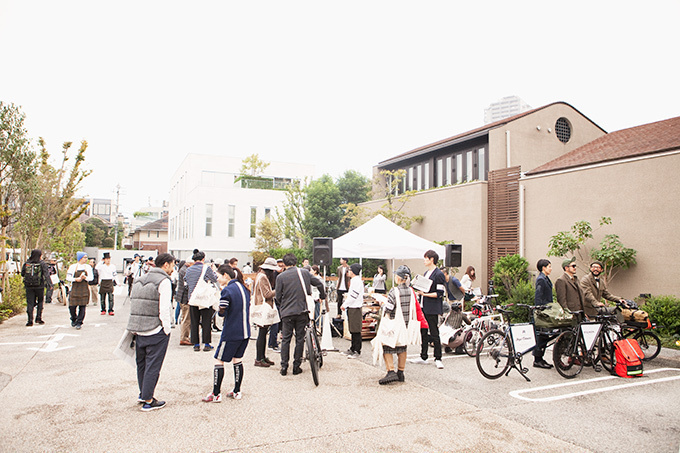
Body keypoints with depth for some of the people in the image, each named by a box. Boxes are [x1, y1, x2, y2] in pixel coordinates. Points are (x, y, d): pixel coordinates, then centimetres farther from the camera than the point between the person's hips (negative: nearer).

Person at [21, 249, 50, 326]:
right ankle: (38, 318, 10)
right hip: (39, 286, -2)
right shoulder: (42, 263, -5)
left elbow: (22, 274, 10)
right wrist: (49, 284, -13)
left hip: (28, 286, 2)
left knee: (30, 303, 5)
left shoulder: (26, 263, 4)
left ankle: (30, 320, 1)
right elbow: (46, 274, -12)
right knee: (40, 302, 13)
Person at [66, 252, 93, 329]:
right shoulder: (73, 267, 1)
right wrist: (76, 279, -15)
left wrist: (84, 277, -16)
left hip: (84, 289, 1)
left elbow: (91, 277, 3)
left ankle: (79, 323, 8)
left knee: (82, 306, -1)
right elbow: (68, 278, 0)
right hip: (75, 289, -1)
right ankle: (73, 320, 25)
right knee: (72, 306, -3)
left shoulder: (88, 267, 7)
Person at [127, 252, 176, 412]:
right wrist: (167, 330, -9)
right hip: (156, 331, -8)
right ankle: (148, 400, 10)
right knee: (153, 365, 2)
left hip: (138, 330, 8)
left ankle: (143, 394, 35)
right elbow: (164, 310, -18)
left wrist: (135, 329, 16)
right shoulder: (164, 281, -12)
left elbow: (133, 305, 13)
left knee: (141, 363, 20)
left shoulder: (139, 280, 13)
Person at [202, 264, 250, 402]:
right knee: (237, 359, 16)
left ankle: (216, 394, 10)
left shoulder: (227, 290, -15)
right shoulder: (243, 287, 8)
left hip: (231, 333, -8)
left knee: (219, 361, 4)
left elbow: (222, 312, -18)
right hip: (245, 331, 8)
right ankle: (237, 391, 21)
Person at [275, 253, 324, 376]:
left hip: (287, 312, -1)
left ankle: (284, 366, 8)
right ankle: (296, 366, 13)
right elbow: (319, 284, 9)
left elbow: (278, 296, 0)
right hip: (302, 311, 1)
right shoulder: (304, 273, 1)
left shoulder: (281, 277, -5)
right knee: (300, 338, 9)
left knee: (286, 339, 9)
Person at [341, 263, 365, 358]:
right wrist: (345, 304, 14)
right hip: (352, 308, 10)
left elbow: (353, 296, -20)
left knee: (356, 331, -6)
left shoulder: (357, 281, -16)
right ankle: (353, 348, 25)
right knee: (352, 330, 16)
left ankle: (357, 351, -2)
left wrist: (344, 305, -12)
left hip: (355, 308, -10)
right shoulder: (354, 280, 17)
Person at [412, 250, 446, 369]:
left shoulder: (439, 274, -12)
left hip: (433, 309, -8)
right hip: (423, 308, 9)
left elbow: (439, 293, -17)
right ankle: (423, 357, 23)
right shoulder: (426, 273, 15)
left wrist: (426, 294, -23)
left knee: (434, 334, -1)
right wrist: (418, 292, 8)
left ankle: (438, 359, 10)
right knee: (423, 332, 13)